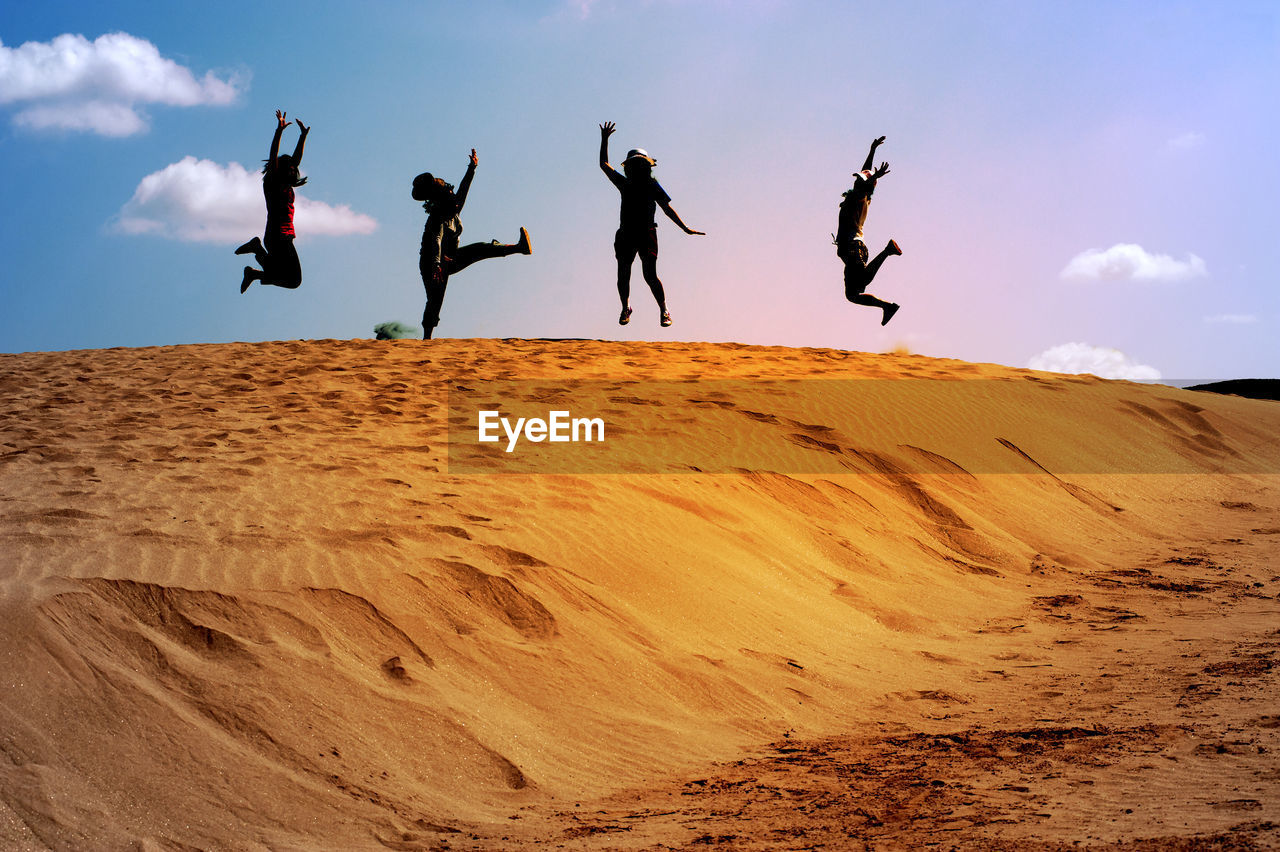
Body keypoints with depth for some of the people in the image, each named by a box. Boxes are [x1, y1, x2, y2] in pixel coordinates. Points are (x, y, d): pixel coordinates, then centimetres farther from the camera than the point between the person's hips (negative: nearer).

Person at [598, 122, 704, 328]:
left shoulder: (653, 186, 4)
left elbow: (668, 209, 4)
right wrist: (604, 140, 14)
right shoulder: (625, 185, 13)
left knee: (650, 275, -10)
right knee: (623, 275, 1)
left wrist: (685, 228, -3)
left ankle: (664, 310, 2)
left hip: (646, 234, -3)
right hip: (626, 236, 3)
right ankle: (625, 307, 22)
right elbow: (604, 165, 19)